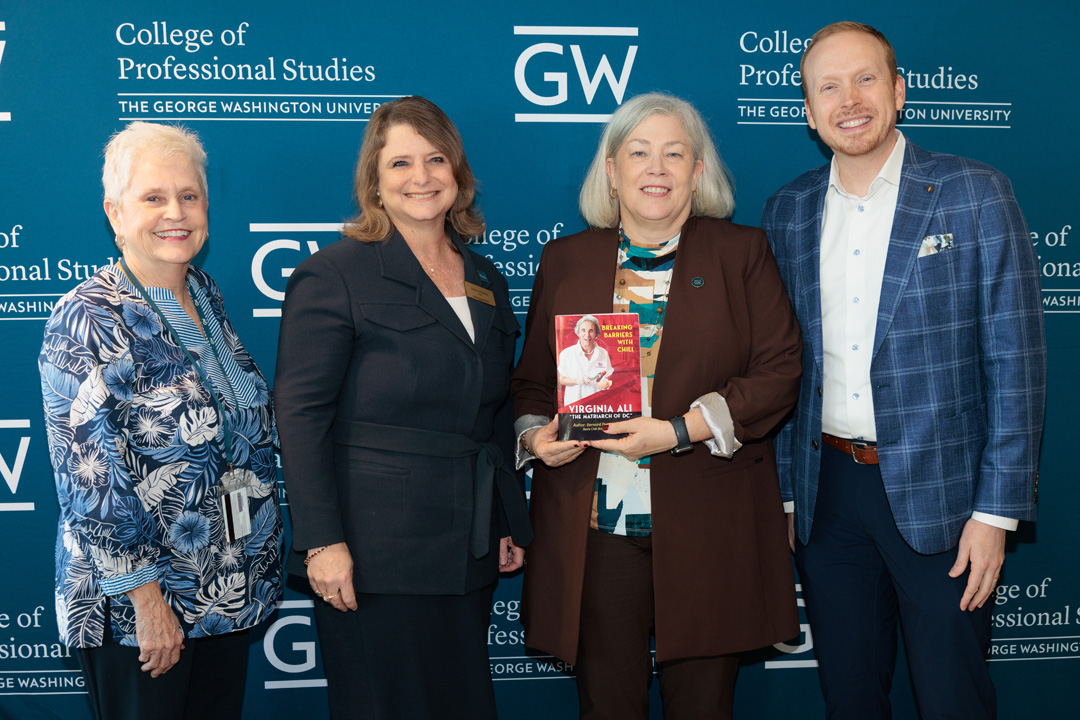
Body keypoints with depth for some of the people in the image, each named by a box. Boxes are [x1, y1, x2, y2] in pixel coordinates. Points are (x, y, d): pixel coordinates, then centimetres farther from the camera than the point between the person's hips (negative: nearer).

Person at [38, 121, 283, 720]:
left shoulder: (206, 295, 6)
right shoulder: (88, 321, -16)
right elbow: (93, 484, -19)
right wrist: (147, 598, -19)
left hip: (229, 588, 7)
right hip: (135, 602, -7)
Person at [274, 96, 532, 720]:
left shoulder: (488, 282, 13)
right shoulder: (334, 276, -6)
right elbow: (301, 416, -11)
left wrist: (511, 524, 15)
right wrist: (323, 540, -17)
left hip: (469, 552, 6)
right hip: (375, 552, -6)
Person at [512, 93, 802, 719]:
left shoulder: (742, 253, 6)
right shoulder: (566, 260, 11)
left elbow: (780, 370, -3)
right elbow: (532, 379, 17)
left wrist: (682, 431, -14)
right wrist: (535, 434, -5)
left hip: (706, 529, -1)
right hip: (593, 526, 2)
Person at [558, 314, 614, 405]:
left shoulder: (603, 354, 7)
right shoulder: (566, 354, 1)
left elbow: (608, 379, 13)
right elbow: (561, 380, 3)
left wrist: (606, 384, -10)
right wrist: (578, 381, -13)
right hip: (574, 402, -1)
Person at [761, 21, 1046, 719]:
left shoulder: (975, 194, -5)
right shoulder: (788, 210, 6)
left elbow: (1016, 362, -7)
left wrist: (996, 510, -11)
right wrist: (781, 494, 7)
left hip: (939, 492, -3)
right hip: (826, 497, 4)